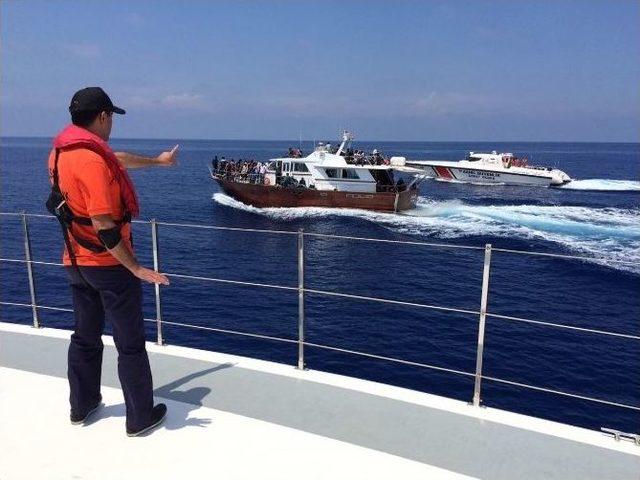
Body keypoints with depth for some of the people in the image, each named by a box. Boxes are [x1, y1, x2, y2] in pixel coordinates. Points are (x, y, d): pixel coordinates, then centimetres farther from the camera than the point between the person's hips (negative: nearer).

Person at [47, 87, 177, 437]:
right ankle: (141, 418, 16)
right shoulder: (93, 160, -23)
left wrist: (157, 161, 35)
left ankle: (82, 406, 35)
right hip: (109, 264, -9)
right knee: (130, 344, 4)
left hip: (76, 263, 9)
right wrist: (136, 269, -22)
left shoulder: (63, 151, 6)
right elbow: (104, 226, -27)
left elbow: (118, 159, 22)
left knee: (85, 337, 21)